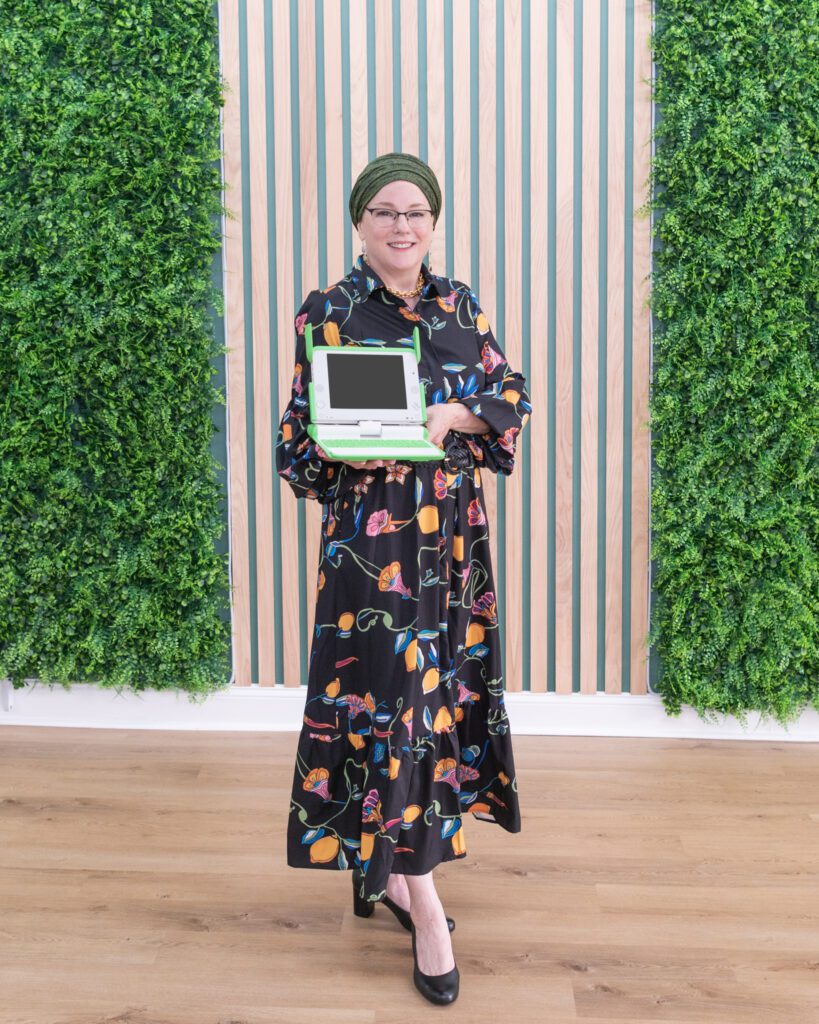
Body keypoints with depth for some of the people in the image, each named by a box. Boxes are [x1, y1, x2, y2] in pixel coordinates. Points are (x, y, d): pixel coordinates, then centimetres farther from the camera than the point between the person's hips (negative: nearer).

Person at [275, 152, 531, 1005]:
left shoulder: (459, 304, 9)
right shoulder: (328, 311, -1)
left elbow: (512, 394, 8)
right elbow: (298, 432, 0)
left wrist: (454, 415, -11)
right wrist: (341, 447, -21)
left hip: (453, 530, 5)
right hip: (371, 533, -4)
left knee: (441, 691, 10)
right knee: (389, 696, -5)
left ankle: (383, 868, 29)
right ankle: (423, 902, 6)